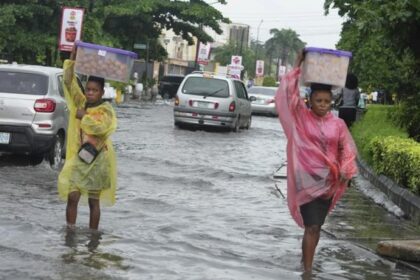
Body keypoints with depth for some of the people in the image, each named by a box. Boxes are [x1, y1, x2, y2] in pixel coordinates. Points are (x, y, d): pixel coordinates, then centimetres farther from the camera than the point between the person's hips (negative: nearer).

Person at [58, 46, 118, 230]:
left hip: (97, 160, -4)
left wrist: (83, 116, -14)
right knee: (72, 197, -3)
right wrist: (72, 58, -8)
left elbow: (100, 127, -26)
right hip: (78, 157, 4)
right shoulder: (81, 103, 5)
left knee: (93, 201, 5)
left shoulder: (106, 110, -7)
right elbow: (69, 82, -1)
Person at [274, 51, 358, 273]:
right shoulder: (301, 118, -6)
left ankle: (306, 260, 34)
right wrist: (297, 68, -18)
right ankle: (307, 269, -5)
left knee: (316, 225, 15)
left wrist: (345, 172, -7)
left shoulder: (338, 124, 0)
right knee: (311, 226, -9)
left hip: (329, 181, 3)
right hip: (308, 179, -3)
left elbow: (347, 149, 8)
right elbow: (289, 94, -16)